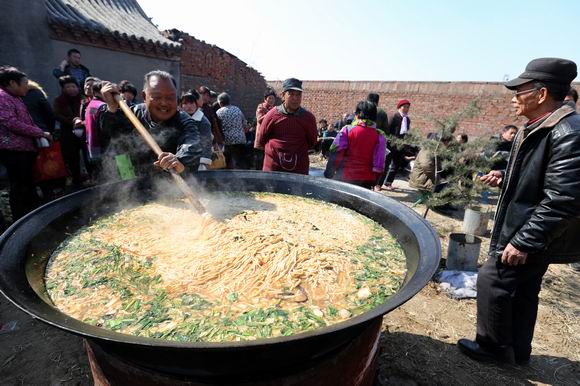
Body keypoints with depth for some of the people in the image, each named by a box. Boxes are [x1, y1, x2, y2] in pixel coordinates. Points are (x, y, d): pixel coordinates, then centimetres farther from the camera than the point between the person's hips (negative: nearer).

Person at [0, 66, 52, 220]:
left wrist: (40, 134, 8)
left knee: (28, 185, 15)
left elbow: (26, 122, 25)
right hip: (13, 149, -10)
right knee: (19, 187, -7)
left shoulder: (15, 98, 22)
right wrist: (41, 133, -14)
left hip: (24, 148, 10)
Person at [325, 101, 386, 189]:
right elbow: (379, 163, -2)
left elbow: (336, 154, -9)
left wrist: (329, 173, 0)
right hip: (367, 179, 2)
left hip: (346, 177, -1)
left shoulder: (347, 130, -7)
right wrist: (374, 181, 9)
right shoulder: (379, 136, -1)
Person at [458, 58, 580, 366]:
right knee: (521, 291, 18)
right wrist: (505, 179, 4)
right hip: (524, 230, 10)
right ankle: (516, 350, 36)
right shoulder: (537, 128, 8)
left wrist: (524, 241, -26)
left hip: (532, 236, -10)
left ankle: (493, 346, 21)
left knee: (492, 281, 0)